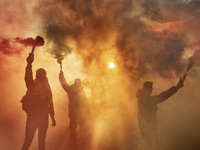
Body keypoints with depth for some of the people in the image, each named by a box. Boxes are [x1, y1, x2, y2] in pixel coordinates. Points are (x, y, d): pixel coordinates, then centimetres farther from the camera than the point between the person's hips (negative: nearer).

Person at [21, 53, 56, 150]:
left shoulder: (47, 88, 16)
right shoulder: (33, 84, -1)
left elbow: (50, 103, 21)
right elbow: (28, 78, -25)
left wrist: (52, 117, 20)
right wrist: (29, 65, -43)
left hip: (43, 116, 5)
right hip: (33, 115, -5)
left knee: (42, 139, 12)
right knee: (28, 139, -8)